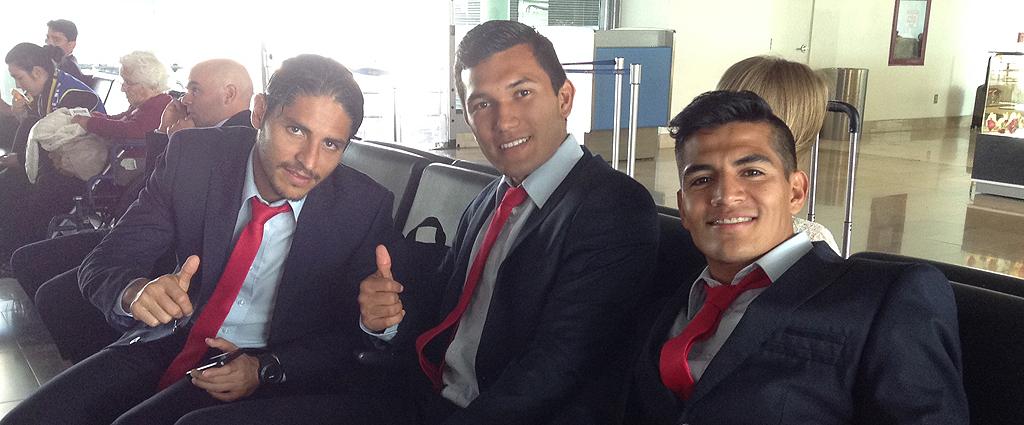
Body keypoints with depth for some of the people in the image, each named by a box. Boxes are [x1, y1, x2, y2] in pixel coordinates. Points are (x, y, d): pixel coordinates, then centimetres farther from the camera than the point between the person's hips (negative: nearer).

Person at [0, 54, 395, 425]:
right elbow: (100, 266, -5)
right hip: (170, 340, 3)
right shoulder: (192, 155, -9)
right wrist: (134, 292, -29)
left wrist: (265, 369, -19)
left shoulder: (365, 208, -15)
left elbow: (357, 335, -5)